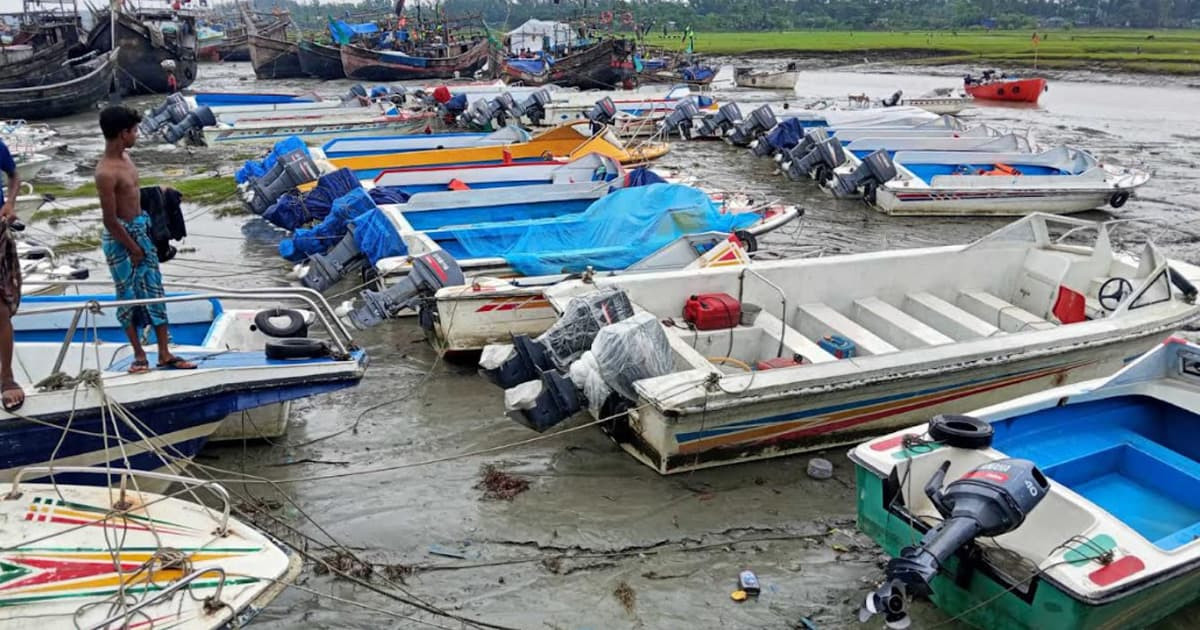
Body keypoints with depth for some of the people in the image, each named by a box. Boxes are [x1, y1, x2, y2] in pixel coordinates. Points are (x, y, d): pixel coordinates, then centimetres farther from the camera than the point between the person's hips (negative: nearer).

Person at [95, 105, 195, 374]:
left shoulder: (125, 157, 3)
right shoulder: (106, 173, -23)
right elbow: (110, 221, -20)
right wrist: (134, 249, -12)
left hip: (141, 230, 8)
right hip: (121, 238, -8)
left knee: (154, 291, 8)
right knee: (128, 296, 6)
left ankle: (164, 354, 14)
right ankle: (139, 354, 19)